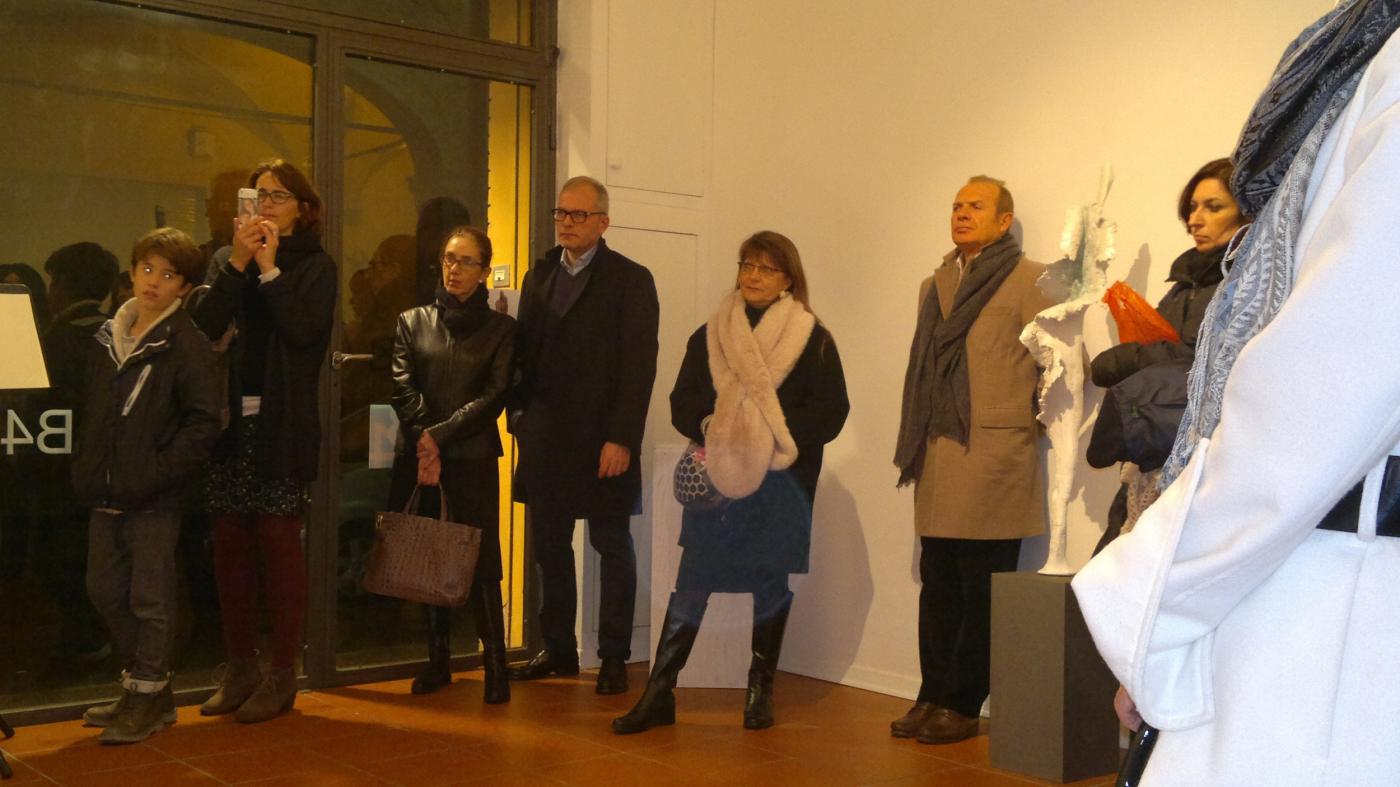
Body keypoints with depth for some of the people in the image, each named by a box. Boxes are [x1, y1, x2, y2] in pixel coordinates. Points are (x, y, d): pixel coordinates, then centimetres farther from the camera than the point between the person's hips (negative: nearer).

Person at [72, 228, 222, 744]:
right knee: (105, 590, 14)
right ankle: (142, 684, 29)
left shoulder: (187, 343, -10)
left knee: (150, 598, 1)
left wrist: (158, 473, -18)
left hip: (154, 495, -7)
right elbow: (91, 410, 19)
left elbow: (203, 422, -15)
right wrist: (86, 469, 10)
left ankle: (148, 698, 14)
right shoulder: (107, 336, 11)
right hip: (105, 491, 8)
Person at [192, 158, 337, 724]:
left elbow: (305, 330, -14)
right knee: (230, 543, 6)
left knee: (278, 540, -1)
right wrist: (238, 264, -8)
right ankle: (239, 667, 17)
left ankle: (282, 674, 7)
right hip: (229, 419, 4)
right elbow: (203, 327, -2)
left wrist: (269, 268, -10)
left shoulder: (315, 265, 2)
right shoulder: (226, 259, 12)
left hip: (283, 424, -4)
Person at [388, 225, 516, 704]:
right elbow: (402, 388, 2)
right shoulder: (413, 322, 13)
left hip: (473, 458, -2)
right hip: (418, 456, 2)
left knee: (481, 561, -5)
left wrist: (439, 435, -10)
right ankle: (437, 660, 16)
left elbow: (493, 397, -2)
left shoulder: (500, 329, 7)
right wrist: (424, 441, -12)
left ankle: (496, 665, 0)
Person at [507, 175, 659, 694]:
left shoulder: (631, 280, -5)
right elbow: (524, 352, 13)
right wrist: (519, 416, 3)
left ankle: (614, 658, 13)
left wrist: (621, 439, -16)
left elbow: (639, 366, -11)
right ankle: (558, 649, 23)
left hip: (602, 440, -5)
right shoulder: (539, 276, 13)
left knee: (612, 548, 5)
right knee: (550, 547, 11)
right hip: (545, 438, 6)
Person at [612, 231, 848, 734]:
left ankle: (761, 691, 20)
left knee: (772, 581, 6)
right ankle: (658, 692, 2)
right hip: (715, 478, 1)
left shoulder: (813, 339, 2)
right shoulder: (709, 336, 10)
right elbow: (683, 403, 8)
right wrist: (710, 432, -11)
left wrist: (779, 439, -13)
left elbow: (831, 410, -3)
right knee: (692, 582, -1)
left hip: (781, 483, -1)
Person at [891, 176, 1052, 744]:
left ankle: (962, 705, 7)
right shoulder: (935, 286, 19)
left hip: (994, 457, -6)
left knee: (980, 591, -1)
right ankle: (933, 697, 17)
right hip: (937, 460, 6)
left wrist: (1034, 418, -2)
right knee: (938, 587, 9)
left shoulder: (1027, 281, -1)